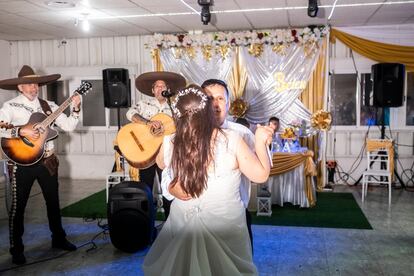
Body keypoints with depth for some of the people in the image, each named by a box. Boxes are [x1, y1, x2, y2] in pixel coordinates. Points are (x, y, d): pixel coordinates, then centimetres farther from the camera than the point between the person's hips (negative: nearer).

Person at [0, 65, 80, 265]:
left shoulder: (48, 106, 6)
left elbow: (68, 126, 0)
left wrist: (75, 109, -12)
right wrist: (21, 131, -27)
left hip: (47, 161, 4)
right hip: (22, 163, -4)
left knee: (53, 201, 14)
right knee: (18, 206, 4)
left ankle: (58, 238, 30)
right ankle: (16, 249, 17)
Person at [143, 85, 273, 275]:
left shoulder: (169, 143, -12)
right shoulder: (231, 140, -19)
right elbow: (261, 175, -9)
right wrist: (260, 142, 5)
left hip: (181, 227, 1)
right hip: (225, 229, 0)